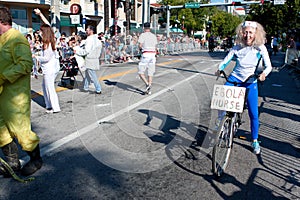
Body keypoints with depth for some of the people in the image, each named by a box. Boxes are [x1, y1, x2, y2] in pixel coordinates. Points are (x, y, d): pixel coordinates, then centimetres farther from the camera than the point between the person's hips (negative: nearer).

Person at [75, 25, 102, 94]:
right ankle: (86, 87, 27)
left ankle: (98, 90, 0)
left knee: (92, 76, -3)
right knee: (87, 74, 18)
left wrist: (77, 51, -8)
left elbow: (86, 51, -20)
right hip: (95, 59, 9)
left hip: (90, 60, -9)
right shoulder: (97, 39, 11)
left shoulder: (89, 39, -17)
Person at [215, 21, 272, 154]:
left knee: (253, 114, 1)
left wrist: (264, 73, -29)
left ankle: (255, 141, 22)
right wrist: (219, 69, -25)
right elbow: (225, 60, -4)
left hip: (251, 83, 0)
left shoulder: (260, 48, -5)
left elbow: (268, 66, -7)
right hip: (234, 78, 1)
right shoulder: (237, 47, -3)